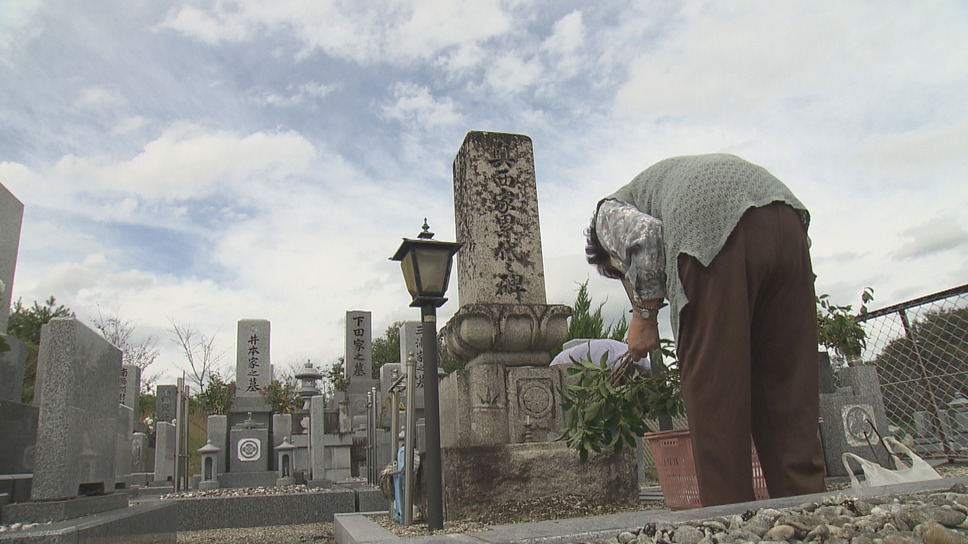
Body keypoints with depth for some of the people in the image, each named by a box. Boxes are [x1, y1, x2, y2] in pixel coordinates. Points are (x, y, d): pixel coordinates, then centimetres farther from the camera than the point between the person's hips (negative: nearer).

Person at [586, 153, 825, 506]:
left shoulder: (609, 212, 25)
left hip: (713, 232, -7)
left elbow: (644, 235, -3)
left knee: (714, 401, 0)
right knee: (791, 399, 9)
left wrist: (644, 314, 3)